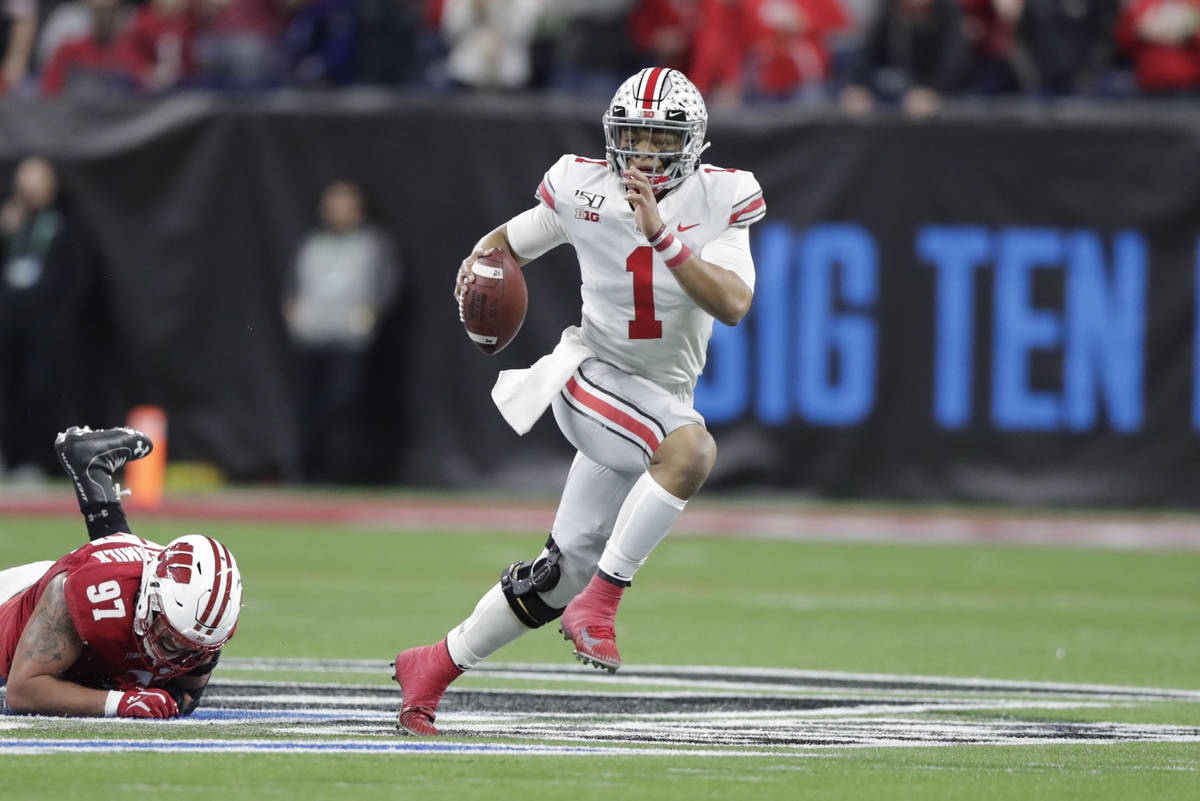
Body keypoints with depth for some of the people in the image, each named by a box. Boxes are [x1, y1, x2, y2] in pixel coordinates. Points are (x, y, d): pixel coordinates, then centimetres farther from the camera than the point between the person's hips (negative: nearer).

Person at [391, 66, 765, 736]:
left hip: (663, 398, 3)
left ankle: (436, 666, 24)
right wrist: (481, 261, -12)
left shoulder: (720, 201, -9)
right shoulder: (583, 191, -7)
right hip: (592, 376, -3)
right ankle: (600, 603, -27)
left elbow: (734, 305, -23)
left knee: (563, 573, 7)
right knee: (694, 450, -34)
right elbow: (511, 238, 11)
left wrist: (662, 237, -31)